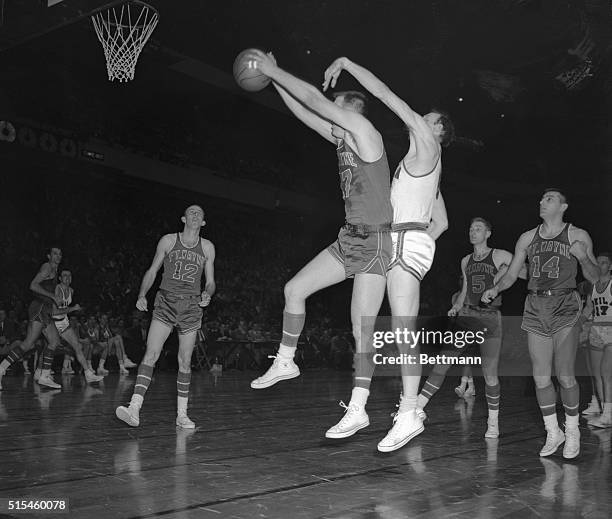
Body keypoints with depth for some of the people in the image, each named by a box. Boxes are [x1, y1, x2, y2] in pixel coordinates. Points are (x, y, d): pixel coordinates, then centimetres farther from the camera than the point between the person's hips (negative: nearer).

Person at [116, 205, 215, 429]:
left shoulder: (207, 247, 9)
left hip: (191, 306, 1)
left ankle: (182, 414, 15)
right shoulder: (168, 241, 5)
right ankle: (135, 409, -21)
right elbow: (152, 271, 10)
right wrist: (142, 295, -3)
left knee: (185, 362, 5)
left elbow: (210, 282, 13)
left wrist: (207, 294, -8)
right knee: (151, 354, -15)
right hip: (166, 303, -1)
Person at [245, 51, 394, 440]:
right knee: (295, 288, 7)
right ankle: (285, 362, 21)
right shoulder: (342, 138, 12)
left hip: (375, 240, -9)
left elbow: (315, 100, -13)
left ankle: (358, 409, 0)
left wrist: (274, 71, -5)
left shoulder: (366, 132, -11)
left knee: (363, 329, -7)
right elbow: (305, 113, 18)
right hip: (350, 238, 9)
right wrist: (274, 78, 16)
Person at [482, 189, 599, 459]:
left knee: (564, 376, -8)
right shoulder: (527, 238, 13)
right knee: (541, 378, 2)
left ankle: (572, 431, 14)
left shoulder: (578, 236, 5)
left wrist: (583, 257, -14)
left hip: (564, 307, -3)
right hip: (536, 308, 3)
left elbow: (594, 276, 6)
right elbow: (511, 275, 15)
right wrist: (495, 289, -5)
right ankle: (553, 433, 19)